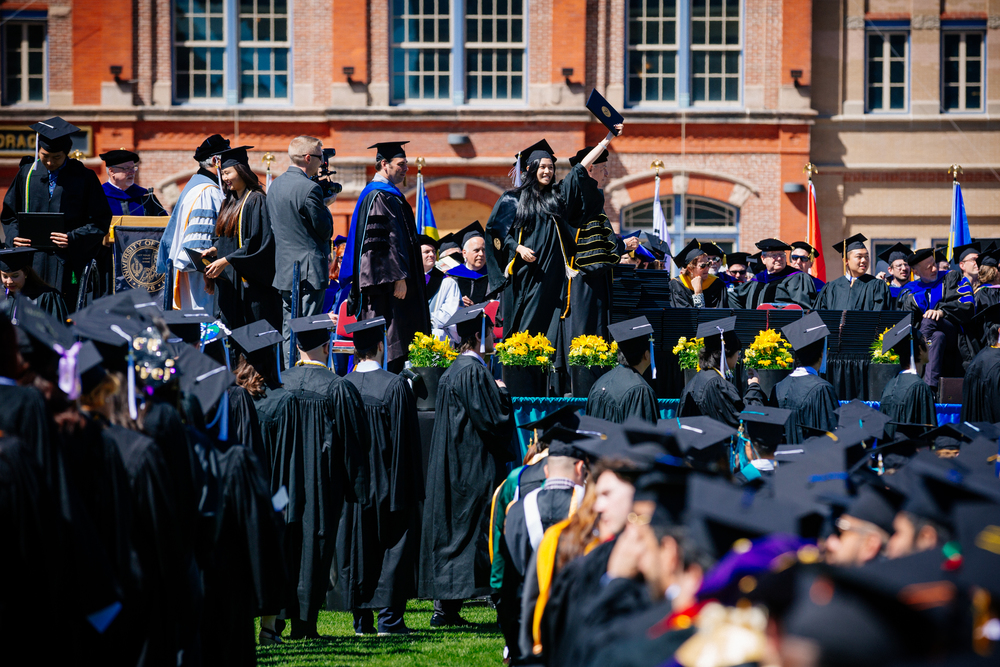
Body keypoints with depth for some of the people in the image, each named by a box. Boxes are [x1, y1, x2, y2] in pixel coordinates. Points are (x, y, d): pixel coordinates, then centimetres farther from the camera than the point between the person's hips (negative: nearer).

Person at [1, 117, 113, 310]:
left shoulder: (84, 178, 0)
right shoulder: (27, 174, 10)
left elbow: (100, 222, -1)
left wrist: (73, 239, -16)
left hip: (69, 263, -3)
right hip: (32, 263, 3)